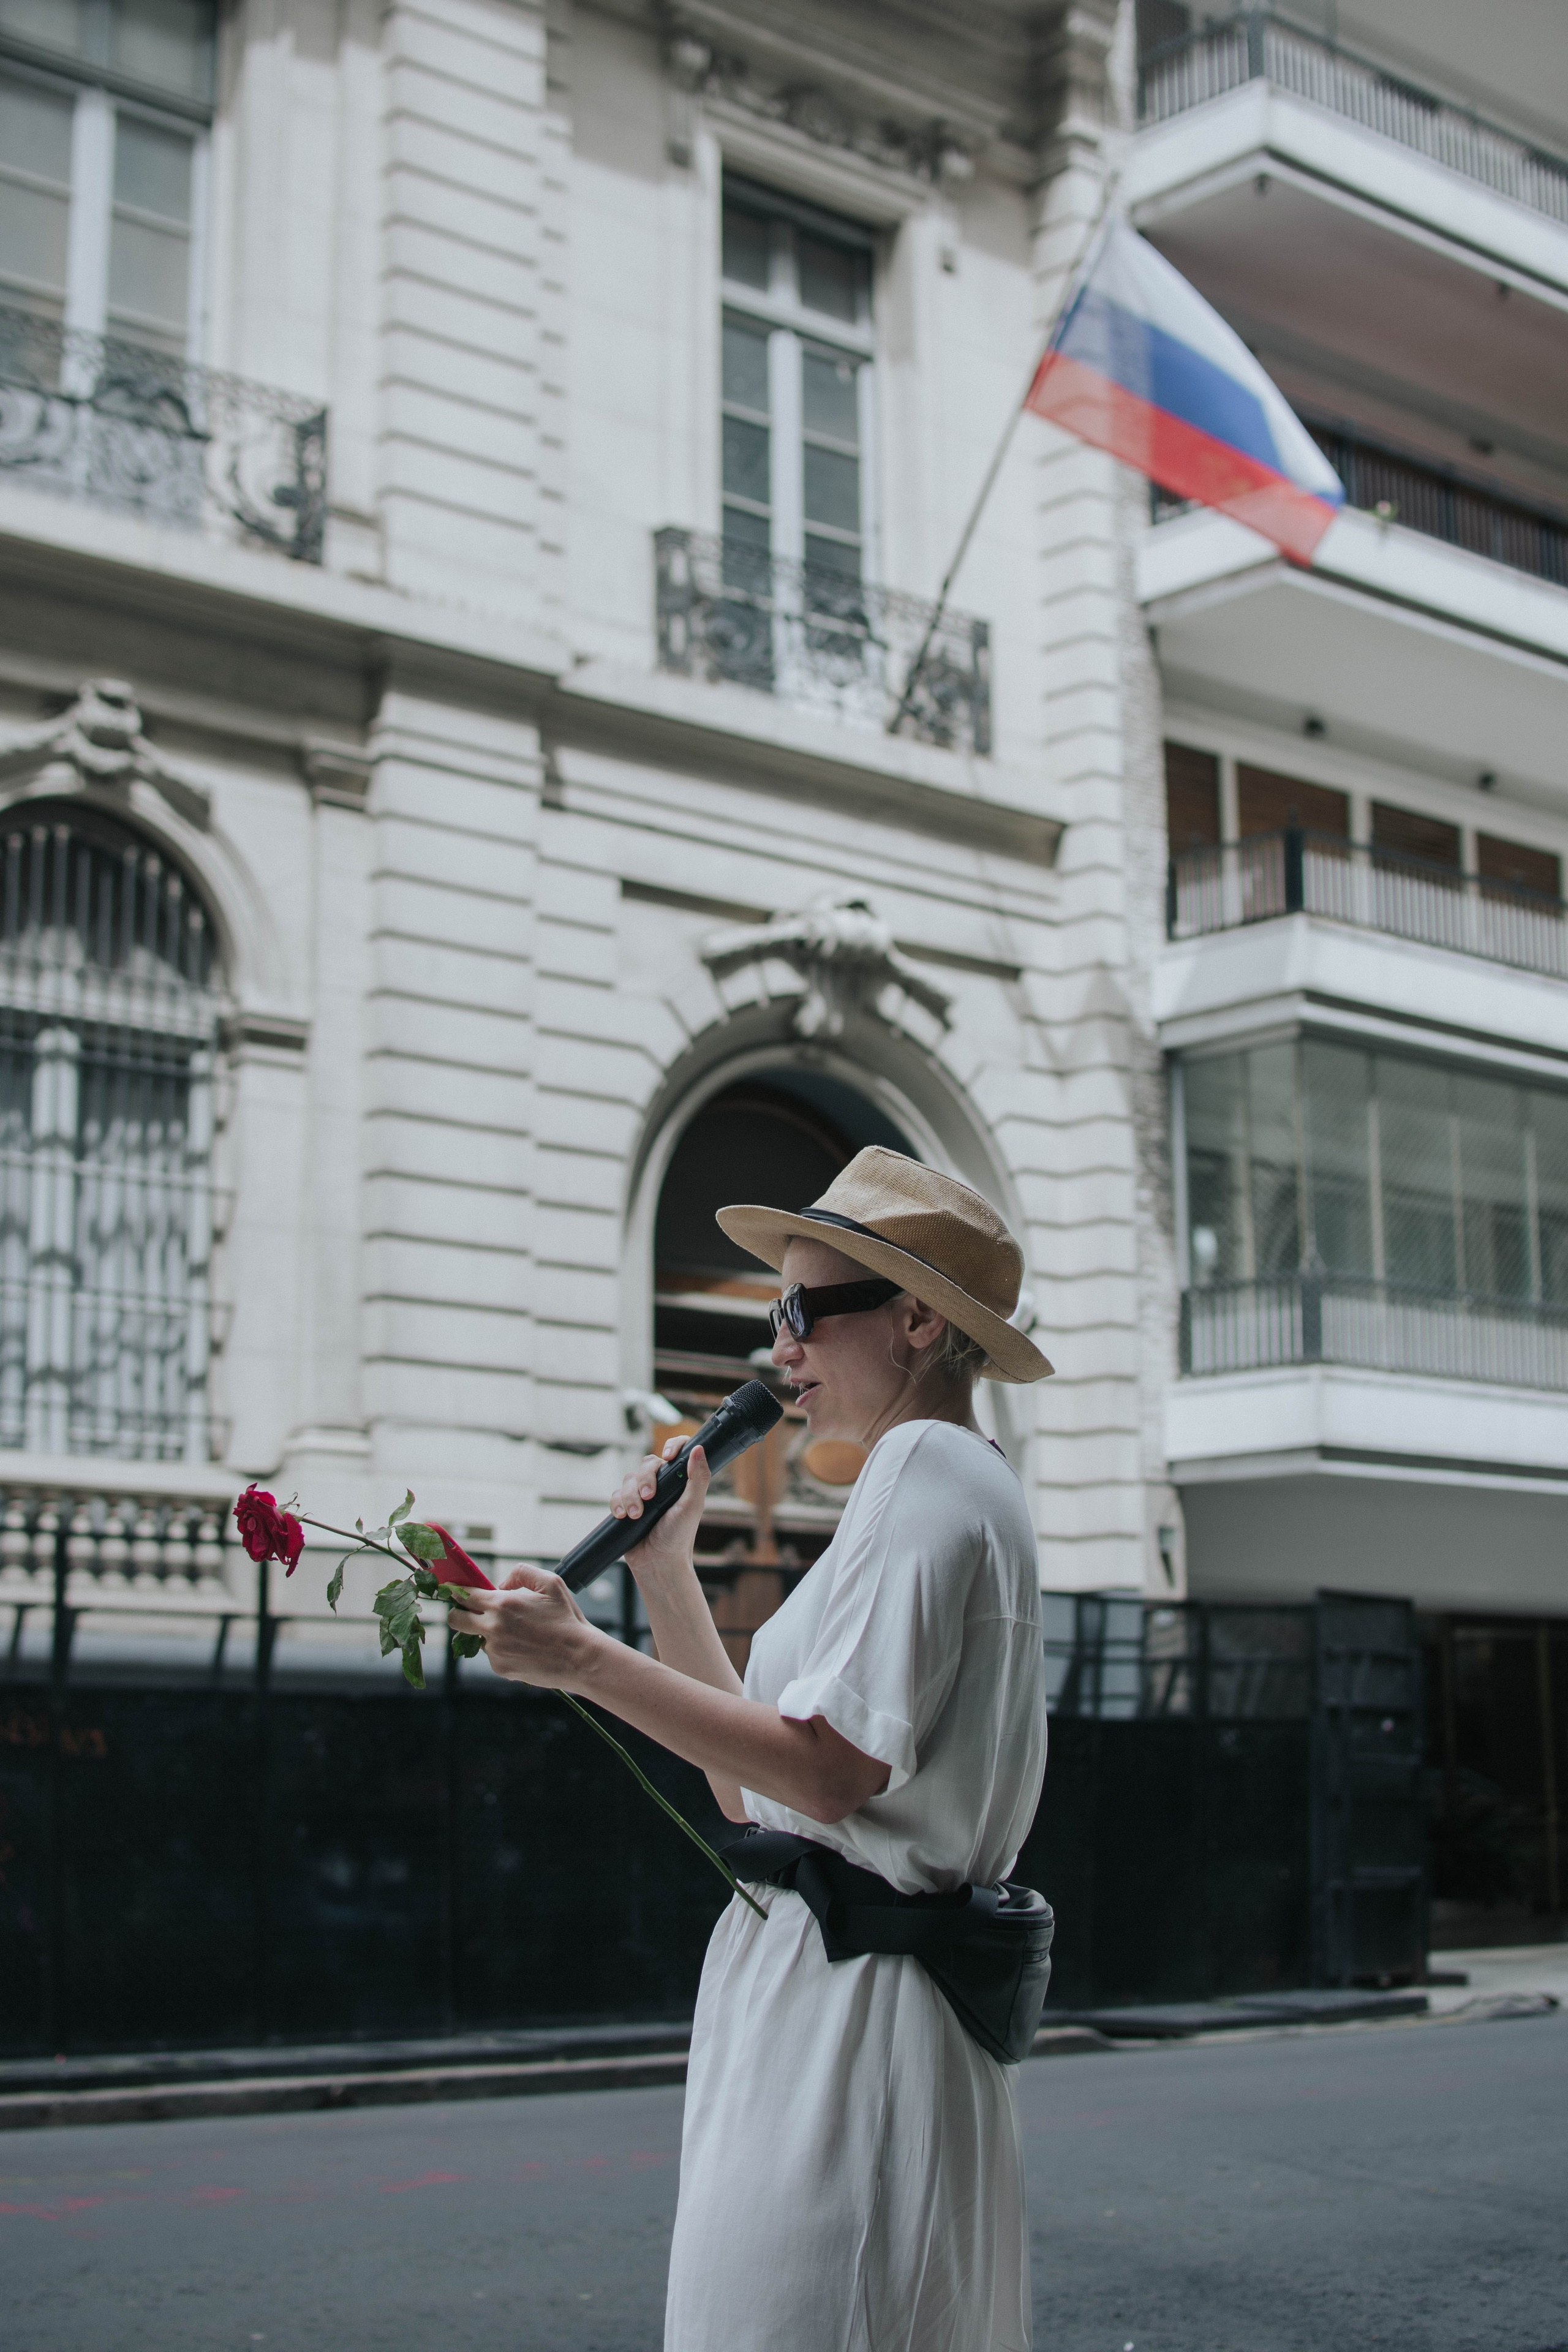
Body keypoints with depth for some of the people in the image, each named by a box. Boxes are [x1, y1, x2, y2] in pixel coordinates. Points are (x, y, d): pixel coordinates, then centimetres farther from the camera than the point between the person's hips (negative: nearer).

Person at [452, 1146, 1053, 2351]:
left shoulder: (928, 1463, -12)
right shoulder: (949, 1483, 19)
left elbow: (828, 1771, -22)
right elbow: (752, 1787, 17)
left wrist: (585, 1657, -18)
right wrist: (665, 1573, 14)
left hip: (845, 2014, -10)